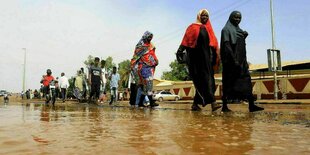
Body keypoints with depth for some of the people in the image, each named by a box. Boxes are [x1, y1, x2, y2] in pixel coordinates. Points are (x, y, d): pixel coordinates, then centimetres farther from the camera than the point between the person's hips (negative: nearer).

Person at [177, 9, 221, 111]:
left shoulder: (208, 29, 21)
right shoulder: (193, 27, 8)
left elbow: (214, 44, 17)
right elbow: (186, 40, -3)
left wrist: (216, 57, 9)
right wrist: (180, 51, -17)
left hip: (206, 58, 5)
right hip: (196, 57, -5)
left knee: (202, 82, 1)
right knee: (203, 80, -13)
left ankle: (195, 104, 9)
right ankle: (212, 102, -20)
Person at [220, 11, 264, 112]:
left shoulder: (238, 30, 21)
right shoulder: (226, 29, -4)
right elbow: (227, 45, -16)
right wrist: (234, 60, -23)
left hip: (241, 60, 8)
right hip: (231, 61, -8)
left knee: (247, 81, 0)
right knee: (228, 83, -4)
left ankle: (251, 105, 0)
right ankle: (224, 106, 3)